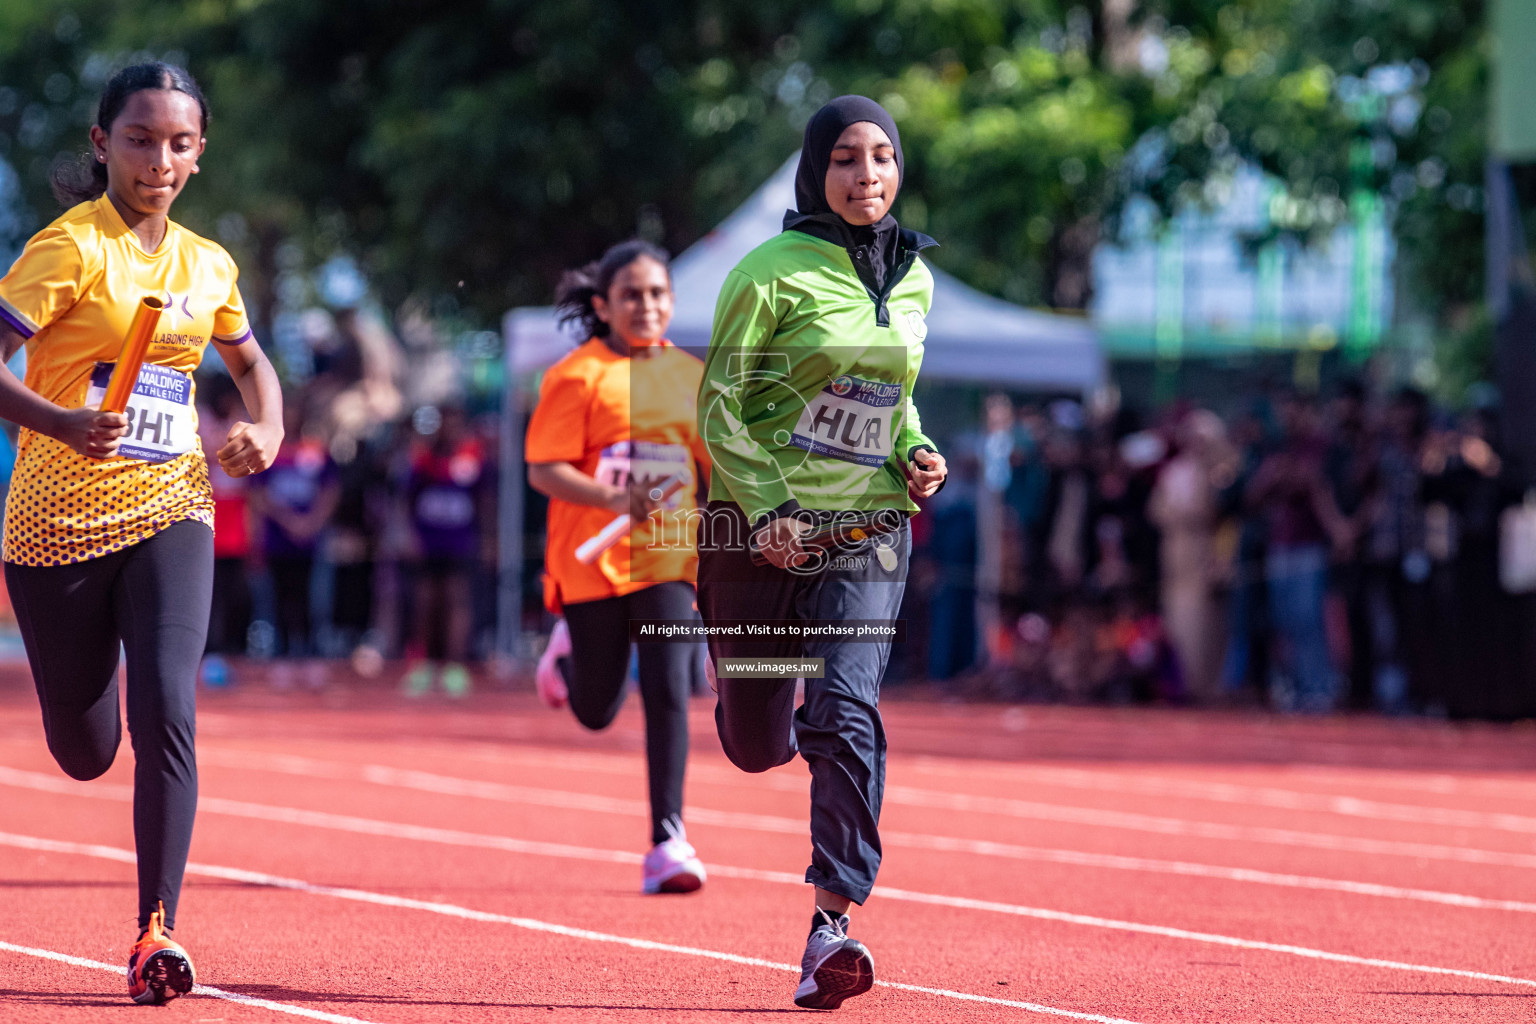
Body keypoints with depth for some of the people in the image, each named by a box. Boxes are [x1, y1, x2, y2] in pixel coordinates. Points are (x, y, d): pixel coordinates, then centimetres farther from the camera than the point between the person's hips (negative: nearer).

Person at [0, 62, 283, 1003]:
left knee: (167, 707, -20)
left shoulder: (208, 265, 7)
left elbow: (250, 360, 27)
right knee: (85, 752, 8)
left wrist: (266, 431, 6)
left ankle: (157, 928, -15)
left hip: (169, 511, 3)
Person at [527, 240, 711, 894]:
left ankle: (667, 841, -9)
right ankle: (570, 648, 44)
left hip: (669, 559, 2)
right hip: (591, 561, -2)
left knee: (668, 692, -13)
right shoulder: (579, 375, -6)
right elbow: (543, 470, -11)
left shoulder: (691, 376, 9)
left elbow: (714, 467, 18)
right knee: (596, 712, 8)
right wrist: (615, 500, -24)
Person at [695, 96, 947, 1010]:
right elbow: (720, 405, -7)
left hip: (869, 537, 3)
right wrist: (766, 506, -18)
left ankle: (835, 921, -17)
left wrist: (917, 454, 4)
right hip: (763, 534, -2)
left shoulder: (913, 280, 9)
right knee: (754, 745, 7)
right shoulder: (774, 272, -8)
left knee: (848, 717, -17)